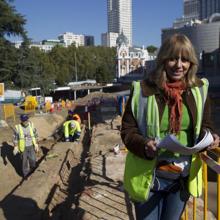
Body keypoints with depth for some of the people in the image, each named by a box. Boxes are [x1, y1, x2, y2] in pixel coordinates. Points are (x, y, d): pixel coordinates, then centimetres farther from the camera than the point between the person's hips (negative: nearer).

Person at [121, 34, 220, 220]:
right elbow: (127, 130, -8)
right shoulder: (142, 90, -14)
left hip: (184, 177, 4)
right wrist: (144, 145, -27)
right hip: (148, 177, -3)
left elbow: (205, 125, 9)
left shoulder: (199, 90, -2)